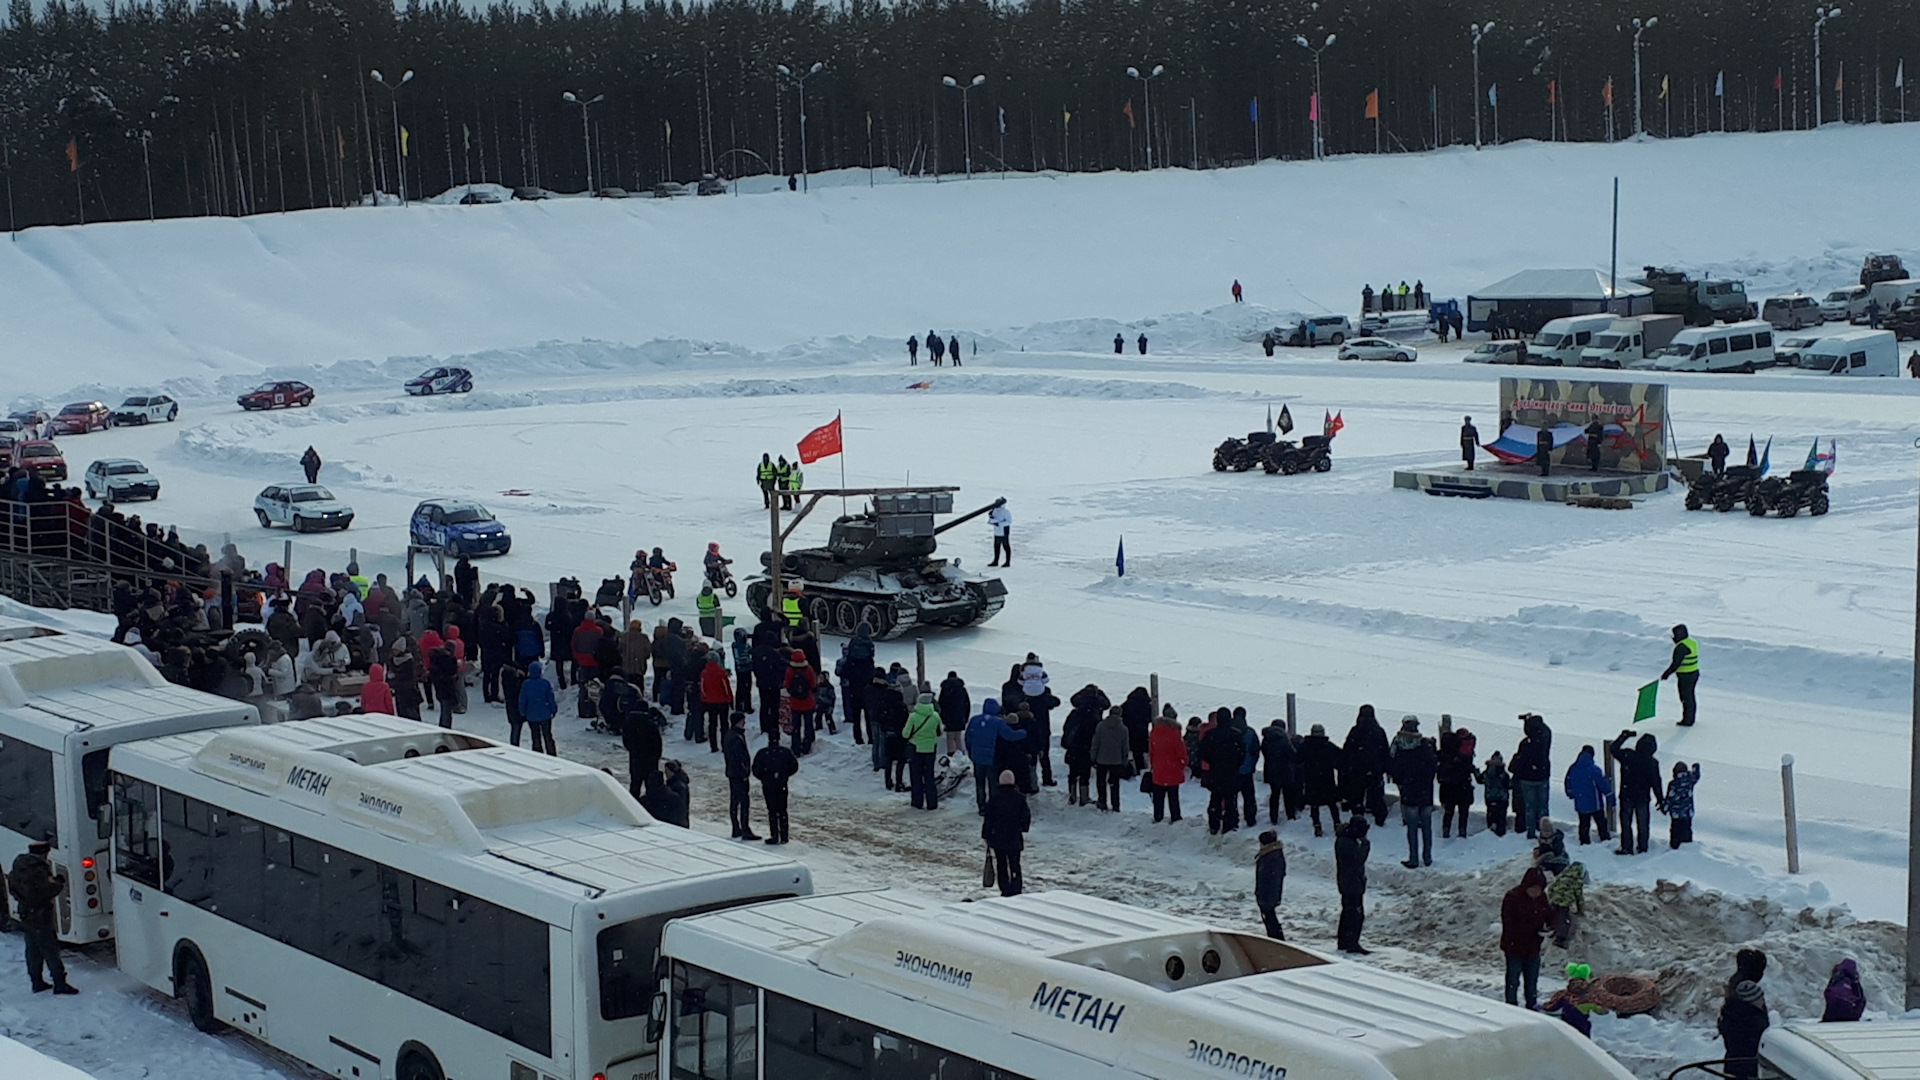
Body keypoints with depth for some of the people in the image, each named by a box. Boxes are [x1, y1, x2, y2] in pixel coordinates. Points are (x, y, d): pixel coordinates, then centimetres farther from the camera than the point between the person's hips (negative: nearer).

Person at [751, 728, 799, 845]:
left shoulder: (762, 753, -9)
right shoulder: (786, 752, -5)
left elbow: (756, 771, -7)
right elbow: (794, 767, 1)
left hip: (768, 786, -2)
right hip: (782, 786, 2)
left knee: (772, 811, 3)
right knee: (782, 811, 9)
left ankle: (774, 836, 0)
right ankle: (783, 836, 9)